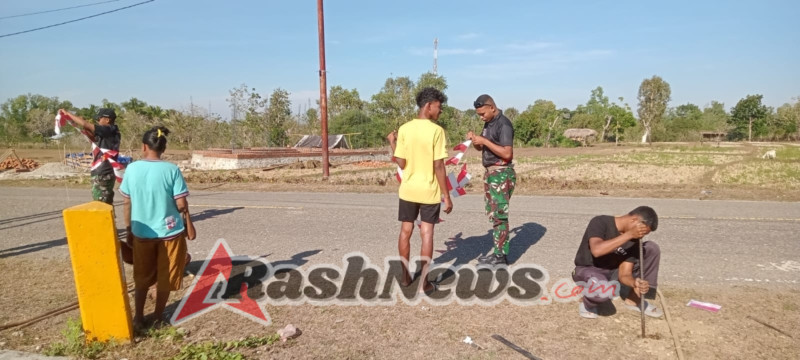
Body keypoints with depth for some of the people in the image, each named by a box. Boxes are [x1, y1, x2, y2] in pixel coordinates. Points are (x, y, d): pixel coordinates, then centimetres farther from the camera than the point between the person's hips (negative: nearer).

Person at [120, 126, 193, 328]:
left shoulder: (132, 169, -6)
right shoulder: (172, 170, -13)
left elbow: (127, 203, 1)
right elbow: (181, 204, -13)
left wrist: (129, 230, 12)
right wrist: (188, 224, 4)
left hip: (141, 232, 2)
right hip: (169, 231, -2)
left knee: (141, 277, 19)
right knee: (165, 278, 14)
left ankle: (138, 317, 25)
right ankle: (158, 316, 24)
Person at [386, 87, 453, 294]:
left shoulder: (404, 129, -3)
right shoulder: (436, 130, -13)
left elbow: (401, 163, -3)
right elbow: (438, 166, -15)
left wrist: (392, 143, 14)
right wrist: (446, 195, -9)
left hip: (408, 189, 4)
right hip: (429, 191, -3)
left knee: (405, 231, 14)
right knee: (427, 234, 4)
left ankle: (405, 276, 25)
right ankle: (424, 282, 8)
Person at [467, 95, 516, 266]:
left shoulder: (504, 124, -15)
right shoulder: (489, 123, 12)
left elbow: (507, 153, -21)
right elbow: (481, 148, 20)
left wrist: (484, 140, -20)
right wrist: (475, 139, -1)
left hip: (502, 174, -9)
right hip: (491, 173, 9)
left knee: (499, 215, -5)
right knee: (492, 214, 12)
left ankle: (501, 256, 2)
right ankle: (497, 251, 20)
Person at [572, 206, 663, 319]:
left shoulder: (633, 240, -10)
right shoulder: (600, 222, -24)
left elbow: (624, 274, -13)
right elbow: (596, 250, -43)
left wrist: (635, 283, -37)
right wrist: (629, 234, -39)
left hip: (613, 271, 6)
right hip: (587, 269, -6)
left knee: (652, 248, -8)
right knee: (603, 290, -43)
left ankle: (633, 300, 1)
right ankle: (588, 303, -3)